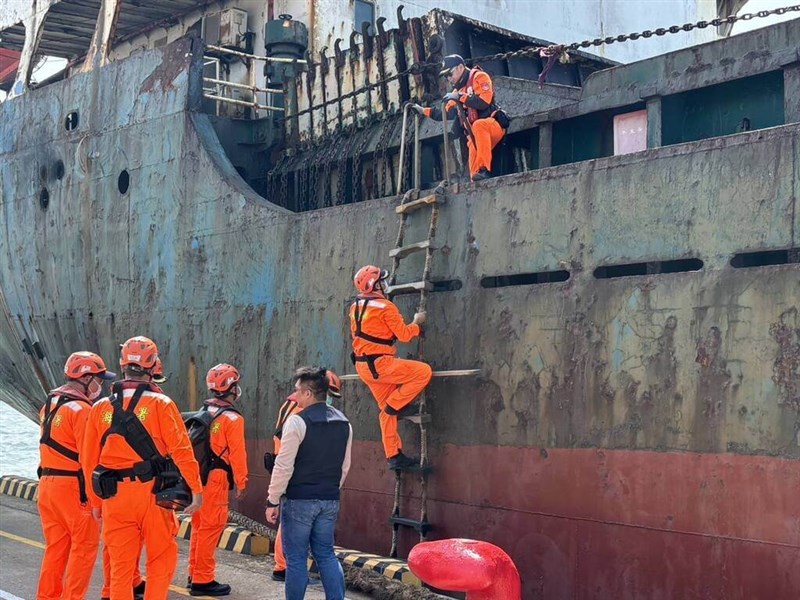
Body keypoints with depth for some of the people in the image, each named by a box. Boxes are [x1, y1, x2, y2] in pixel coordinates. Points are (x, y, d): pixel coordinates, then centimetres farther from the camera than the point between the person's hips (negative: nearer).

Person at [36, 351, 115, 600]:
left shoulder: (49, 405, 14)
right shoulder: (81, 409, -15)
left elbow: (52, 446, 14)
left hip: (47, 483, 9)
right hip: (73, 486, -9)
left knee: (55, 546, 15)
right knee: (84, 545, 1)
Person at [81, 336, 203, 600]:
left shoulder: (100, 408, 7)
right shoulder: (160, 404, -4)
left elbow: (89, 460, 9)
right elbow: (181, 450, -10)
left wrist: (95, 502, 17)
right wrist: (197, 489, -4)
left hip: (114, 497, 3)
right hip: (151, 492, -3)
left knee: (121, 565, 10)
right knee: (162, 558, 10)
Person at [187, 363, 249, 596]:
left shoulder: (202, 413, 12)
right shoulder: (232, 418, -10)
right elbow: (237, 453, -13)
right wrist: (241, 483, -7)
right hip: (215, 479, -8)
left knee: (199, 526, 16)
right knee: (211, 528, -4)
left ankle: (195, 574, 24)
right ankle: (203, 580, -2)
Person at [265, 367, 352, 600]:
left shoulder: (297, 421, -13)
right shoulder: (343, 423, 7)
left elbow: (283, 467, -14)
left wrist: (273, 501, -7)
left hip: (299, 501, -6)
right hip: (330, 501, 6)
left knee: (296, 558, 3)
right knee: (326, 554, 14)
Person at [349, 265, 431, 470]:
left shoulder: (355, 307, 12)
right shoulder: (385, 306, -13)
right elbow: (404, 335, -11)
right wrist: (417, 323, 7)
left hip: (363, 366, 9)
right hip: (379, 364, -9)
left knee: (387, 410, 13)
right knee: (423, 372, -8)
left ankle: (394, 456, 12)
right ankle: (395, 405, -4)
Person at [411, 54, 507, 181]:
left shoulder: (478, 77, -2)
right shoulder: (458, 90, 23)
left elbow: (484, 102, -18)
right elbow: (447, 113, 26)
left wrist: (460, 97, -18)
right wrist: (423, 111, 19)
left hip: (494, 125, -7)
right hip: (476, 136, 7)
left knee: (478, 125, -38)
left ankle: (484, 170, -46)